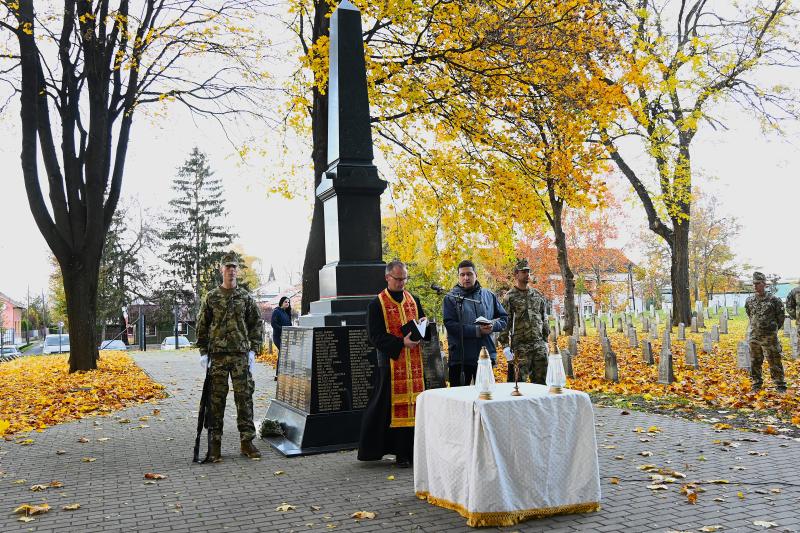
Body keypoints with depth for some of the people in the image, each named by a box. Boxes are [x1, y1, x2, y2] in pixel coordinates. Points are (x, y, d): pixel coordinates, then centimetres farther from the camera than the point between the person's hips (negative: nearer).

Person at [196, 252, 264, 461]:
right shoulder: (211, 297, 6)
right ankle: (214, 444, 9)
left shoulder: (245, 297, 8)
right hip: (217, 355, 0)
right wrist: (203, 352, 0)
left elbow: (257, 324, 8)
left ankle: (247, 442, 8)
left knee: (244, 397, 1)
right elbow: (202, 326, 8)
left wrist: (253, 350, -1)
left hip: (241, 355, 1)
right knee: (216, 398, 2)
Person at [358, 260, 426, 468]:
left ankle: (411, 449, 11)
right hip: (391, 363, -4)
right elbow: (375, 336, -9)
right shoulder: (376, 305, -2)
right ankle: (400, 453, 3)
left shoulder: (414, 301, 14)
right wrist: (401, 342, -20)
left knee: (413, 405, 4)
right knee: (395, 407, -3)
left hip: (415, 363, 4)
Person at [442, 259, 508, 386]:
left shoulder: (489, 296, 10)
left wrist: (493, 326, -10)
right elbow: (450, 325, -13)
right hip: (460, 358, -3)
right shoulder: (451, 298, -2)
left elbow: (504, 318, 12)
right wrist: (477, 330, -19)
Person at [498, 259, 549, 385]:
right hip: (520, 346, -5)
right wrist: (505, 345, -14)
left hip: (540, 345, 5)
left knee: (540, 382, 8)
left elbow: (544, 319, 18)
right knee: (519, 382, -3)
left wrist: (545, 340, 14)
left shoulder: (538, 295, 13)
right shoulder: (509, 297, -3)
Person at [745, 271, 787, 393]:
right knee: (755, 362, 10)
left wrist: (773, 329, 8)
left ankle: (780, 385, 11)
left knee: (774, 362, 1)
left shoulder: (774, 300, -7)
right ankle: (756, 384, 21)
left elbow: (780, 318, 2)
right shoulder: (749, 301, 5)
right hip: (754, 337, 4)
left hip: (769, 337, -4)